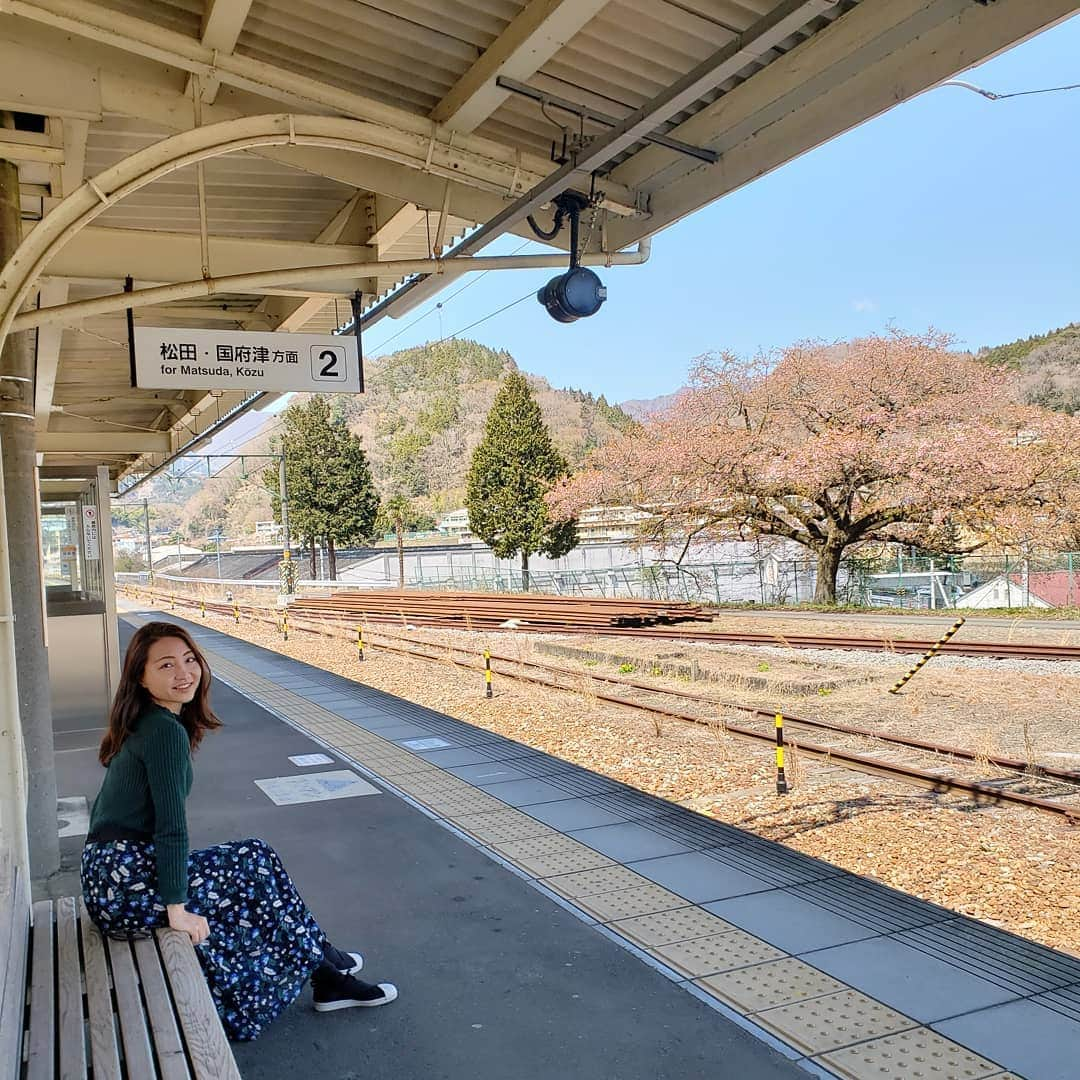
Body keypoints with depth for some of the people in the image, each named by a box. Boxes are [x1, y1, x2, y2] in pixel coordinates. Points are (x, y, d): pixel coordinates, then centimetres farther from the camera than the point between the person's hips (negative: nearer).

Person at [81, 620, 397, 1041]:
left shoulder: (144, 724, 11)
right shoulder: (166, 731, -19)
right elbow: (171, 826, -22)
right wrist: (177, 908, -20)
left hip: (107, 880, 9)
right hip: (124, 884, -9)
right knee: (256, 859, -3)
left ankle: (328, 981, 21)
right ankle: (320, 960, 12)